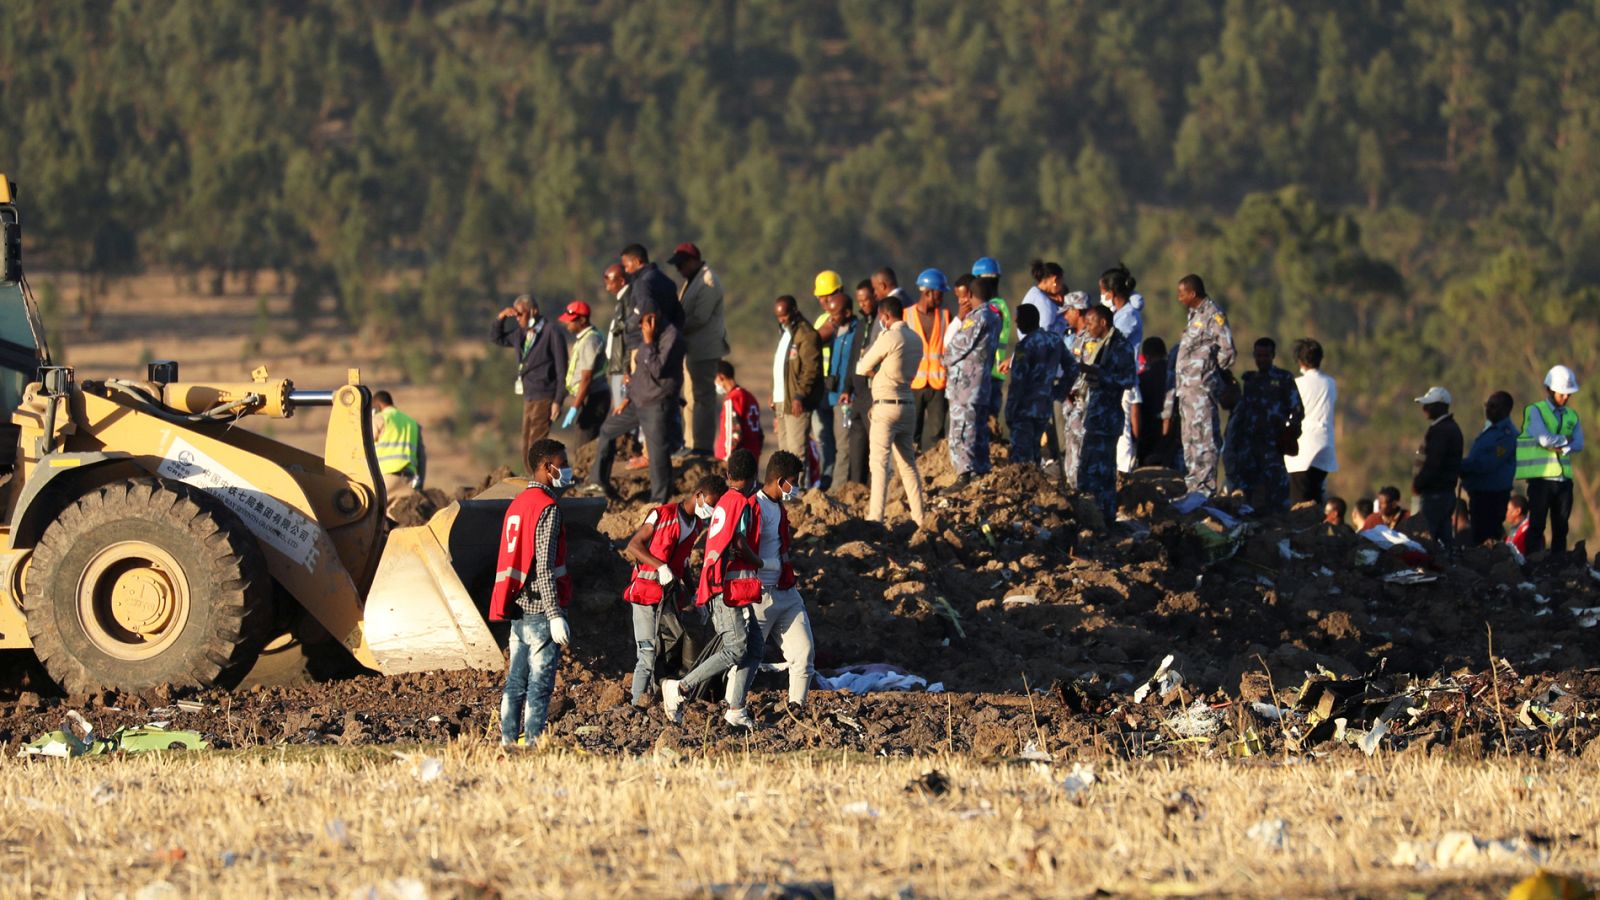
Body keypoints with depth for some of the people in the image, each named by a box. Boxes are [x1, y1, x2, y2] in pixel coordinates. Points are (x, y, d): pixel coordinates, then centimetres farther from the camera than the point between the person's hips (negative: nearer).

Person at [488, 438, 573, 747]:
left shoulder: (517, 504, 15)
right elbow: (545, 567, -18)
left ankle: (507, 741, 11)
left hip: (518, 608, 8)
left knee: (516, 681, 10)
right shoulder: (547, 507, -13)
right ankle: (532, 742, -7)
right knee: (540, 683, -6)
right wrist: (556, 614, -19)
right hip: (541, 609, -8)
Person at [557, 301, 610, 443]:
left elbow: (586, 379, -20)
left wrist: (574, 409, -20)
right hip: (589, 398, 10)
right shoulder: (582, 338, 13)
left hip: (593, 398, -10)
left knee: (589, 442, -12)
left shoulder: (590, 341, -16)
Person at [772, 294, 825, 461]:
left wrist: (799, 396, -24)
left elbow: (811, 369, -18)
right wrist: (776, 408, 23)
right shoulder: (785, 334, 20)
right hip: (781, 403, 10)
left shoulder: (806, 335, -11)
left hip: (797, 404, -10)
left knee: (796, 450, -13)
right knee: (785, 451, 11)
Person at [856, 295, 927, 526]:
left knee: (880, 463, -8)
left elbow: (862, 368, -6)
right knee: (908, 464, 13)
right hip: (908, 405, 7)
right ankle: (918, 517, 13)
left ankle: (875, 517, -15)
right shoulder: (915, 340, 10)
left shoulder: (888, 338, -13)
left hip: (886, 406, -7)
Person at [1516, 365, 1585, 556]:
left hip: (1564, 478, 5)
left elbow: (1578, 445, 2)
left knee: (1561, 529, 5)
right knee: (1537, 527, -5)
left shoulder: (1572, 416, 15)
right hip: (1542, 478, -5)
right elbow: (1544, 439, -15)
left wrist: (1559, 447, -13)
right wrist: (1565, 440, 0)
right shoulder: (1535, 411, 0)